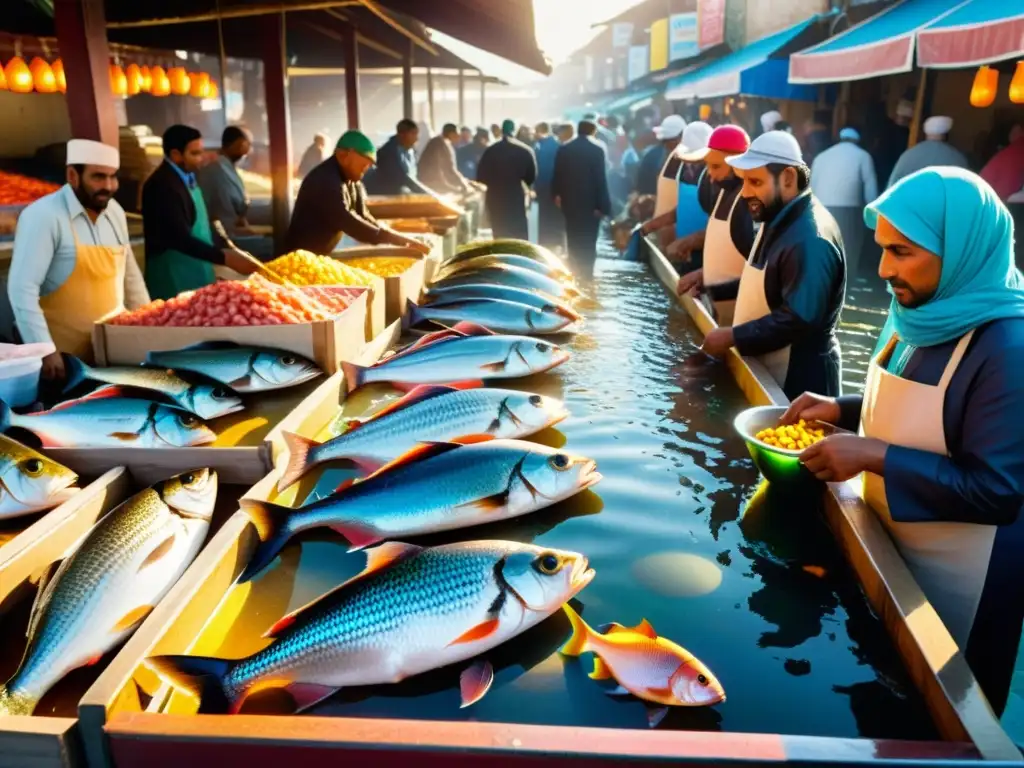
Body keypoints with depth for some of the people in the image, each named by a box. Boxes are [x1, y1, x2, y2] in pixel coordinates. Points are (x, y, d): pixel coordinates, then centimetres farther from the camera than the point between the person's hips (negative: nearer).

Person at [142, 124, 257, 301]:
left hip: (198, 274, 9)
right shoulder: (162, 185, -19)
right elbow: (180, 239, -24)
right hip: (174, 281, -9)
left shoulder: (187, 178, 9)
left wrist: (231, 250, 7)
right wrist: (225, 258, -26)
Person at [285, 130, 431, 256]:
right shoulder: (326, 181, -24)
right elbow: (351, 225, -30)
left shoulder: (351, 179, 4)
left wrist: (400, 240, -9)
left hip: (323, 255, 9)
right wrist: (402, 240, -30)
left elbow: (363, 217, 4)